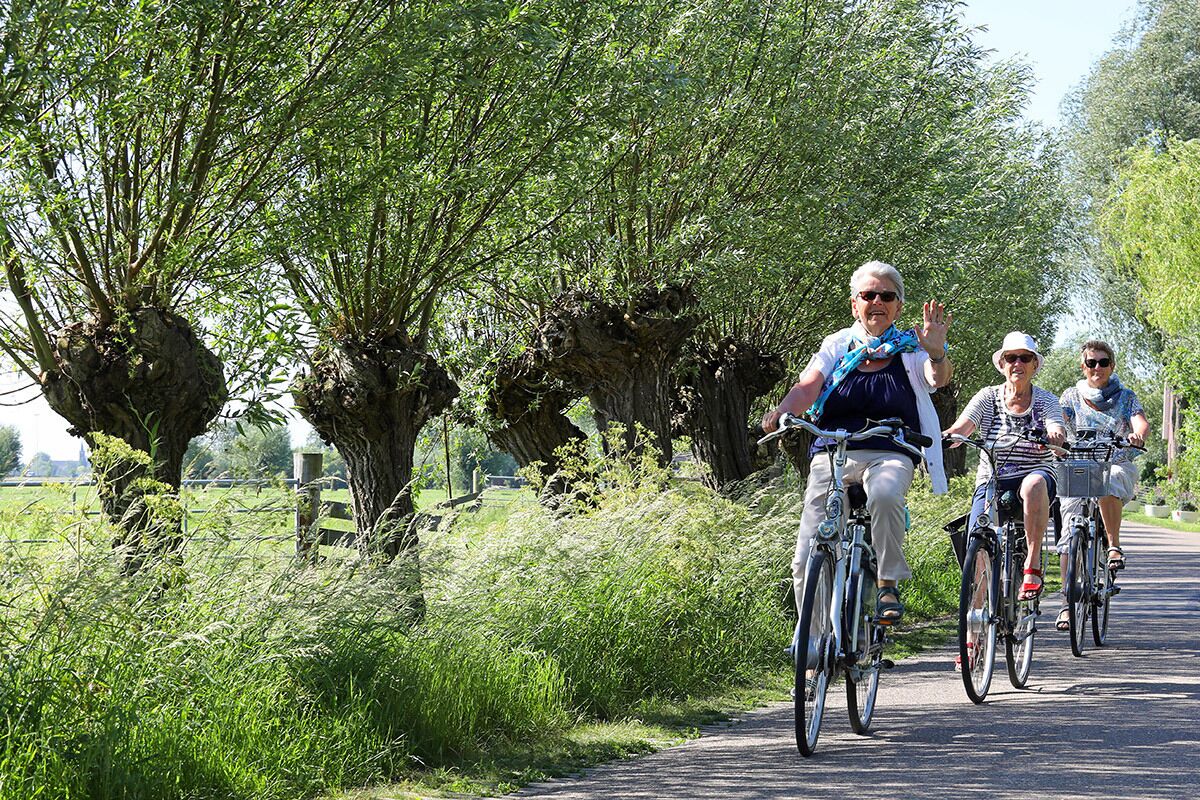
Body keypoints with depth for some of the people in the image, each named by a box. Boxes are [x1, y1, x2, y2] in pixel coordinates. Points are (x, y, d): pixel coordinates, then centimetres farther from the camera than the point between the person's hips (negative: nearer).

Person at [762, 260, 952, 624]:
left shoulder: (911, 350, 9)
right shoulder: (838, 346, 12)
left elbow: (938, 378, -11)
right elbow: (808, 386, -4)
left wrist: (937, 354, -34)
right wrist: (781, 412, -26)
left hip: (889, 456, -2)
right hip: (831, 454, 2)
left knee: (884, 494, -39)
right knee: (807, 561, -9)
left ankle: (888, 584, -22)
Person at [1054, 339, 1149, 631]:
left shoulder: (1125, 397, 8)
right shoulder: (1072, 396, 11)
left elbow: (1141, 422, -9)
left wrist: (1138, 434, -34)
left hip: (1118, 466, -2)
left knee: (1108, 482, -39)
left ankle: (1114, 546, -24)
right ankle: (1068, 600, -5)